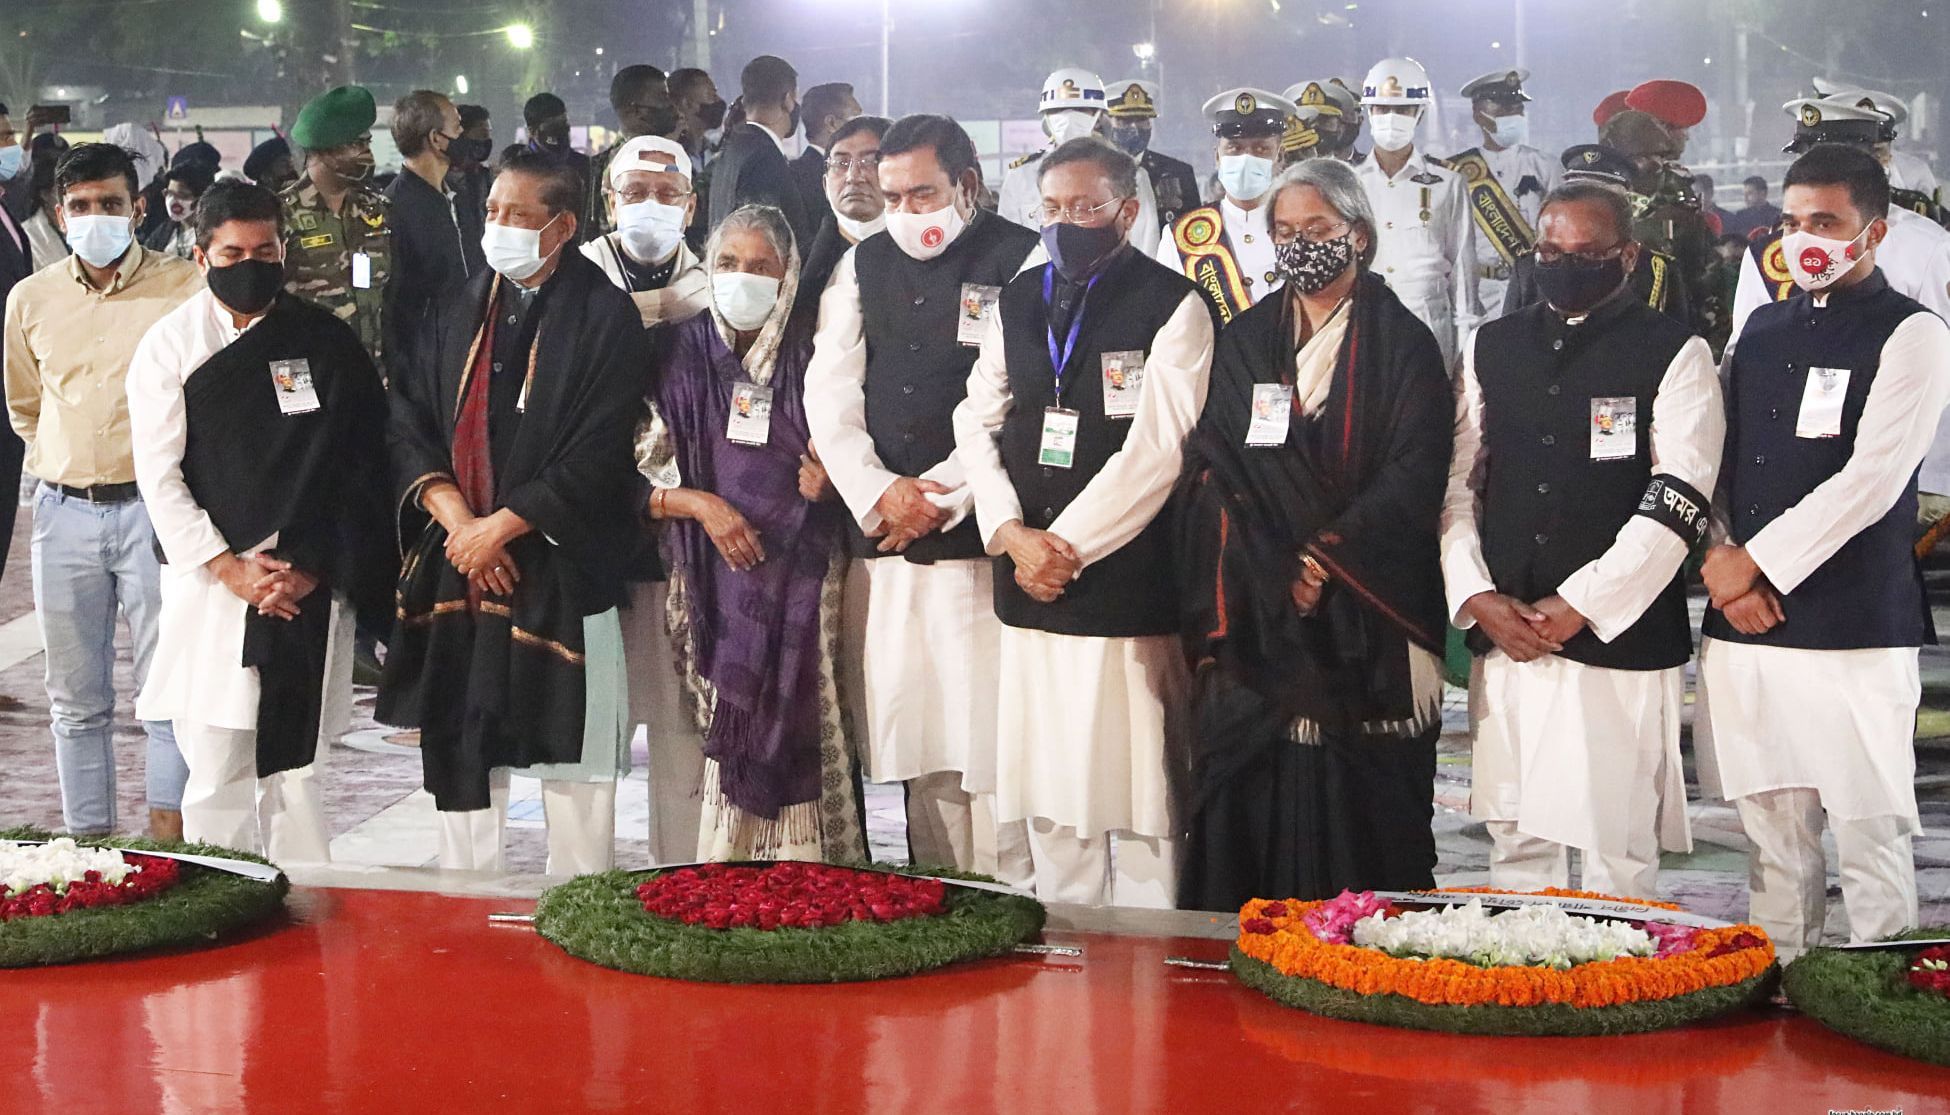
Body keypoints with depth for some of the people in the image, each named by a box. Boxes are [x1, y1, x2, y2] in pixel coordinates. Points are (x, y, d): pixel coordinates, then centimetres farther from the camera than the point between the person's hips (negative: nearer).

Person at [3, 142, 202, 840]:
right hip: (64, 512, 4)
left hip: (153, 505, -4)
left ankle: (168, 843, -1)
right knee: (75, 698, 9)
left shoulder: (185, 289, -5)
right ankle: (88, 842, 17)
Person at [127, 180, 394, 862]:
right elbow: (158, 475, -1)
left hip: (309, 587, 1)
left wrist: (313, 569, -5)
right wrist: (230, 569, -8)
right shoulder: (170, 345, 3)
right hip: (212, 583, -1)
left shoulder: (328, 344, 5)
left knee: (293, 768, 5)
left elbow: (360, 468, 3)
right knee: (216, 769, -3)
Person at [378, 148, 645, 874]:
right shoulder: (459, 312, 12)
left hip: (560, 567, -5)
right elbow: (408, 423, 6)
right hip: (456, 563, 5)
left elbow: (598, 457, -12)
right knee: (458, 742, 8)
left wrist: (501, 526, -12)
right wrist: (456, 519, -9)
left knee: (570, 747, -2)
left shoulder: (604, 317, -6)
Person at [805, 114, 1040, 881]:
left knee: (990, 739, -7)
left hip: (979, 536, -5)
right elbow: (828, 394, 9)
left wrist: (943, 495, -9)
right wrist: (877, 493, -3)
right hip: (884, 536, 5)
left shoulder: (1025, 263, -1)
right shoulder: (862, 266, 16)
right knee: (915, 734, 6)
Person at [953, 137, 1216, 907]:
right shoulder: (1017, 302, 14)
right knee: (1047, 788, 9)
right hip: (1030, 584, 5)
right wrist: (1012, 535, -5)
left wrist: (1067, 544, -10)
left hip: (1127, 585, -5)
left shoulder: (1173, 307, -4)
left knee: (1135, 788, -3)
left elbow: (1156, 449, -11)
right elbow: (978, 424, 11)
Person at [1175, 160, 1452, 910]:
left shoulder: (1402, 345, 4)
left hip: (1366, 617, -3)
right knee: (1248, 811, -1)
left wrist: (1324, 561, -14)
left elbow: (1412, 475, -6)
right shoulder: (1245, 341, 13)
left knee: (1364, 814, -5)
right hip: (1257, 622, 3)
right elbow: (1214, 471, 5)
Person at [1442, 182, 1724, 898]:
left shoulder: (1674, 354, 1)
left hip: (1620, 642, -4)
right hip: (1502, 640, 4)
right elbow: (1455, 483, 11)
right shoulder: (1493, 348, 14)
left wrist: (1578, 608, -12)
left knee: (1617, 852, -3)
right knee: (1516, 841, 8)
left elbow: (1676, 502, -8)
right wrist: (1477, 597, -3)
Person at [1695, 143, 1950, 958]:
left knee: (1870, 837, -4)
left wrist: (1755, 562, -9)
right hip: (1742, 624, 6)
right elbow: (1711, 465, 16)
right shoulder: (1761, 331, 17)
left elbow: (1870, 482, -12)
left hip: (1854, 631, -5)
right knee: (1772, 834, 9)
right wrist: (1720, 562, -1)